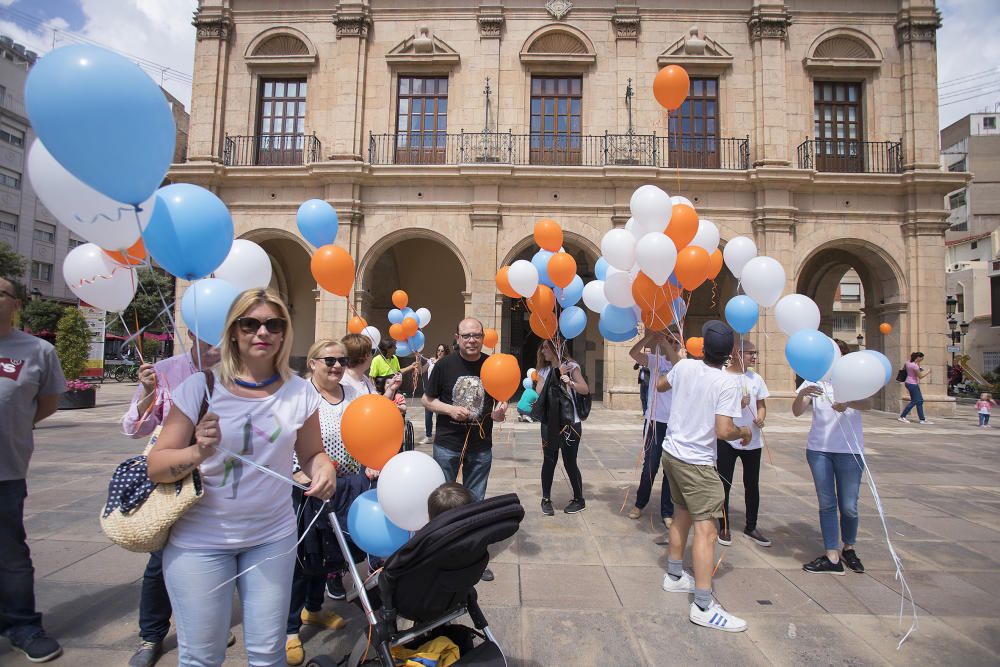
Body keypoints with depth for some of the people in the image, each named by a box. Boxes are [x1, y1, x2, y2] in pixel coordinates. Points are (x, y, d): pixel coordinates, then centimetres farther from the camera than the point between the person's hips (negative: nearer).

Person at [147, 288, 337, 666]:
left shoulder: (300, 393, -3)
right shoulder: (201, 386, -9)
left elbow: (311, 453, 7)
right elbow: (155, 466, -6)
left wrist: (324, 469, -15)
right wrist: (198, 453, -26)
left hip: (272, 536, 2)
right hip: (200, 539, -1)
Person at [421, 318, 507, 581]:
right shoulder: (445, 365, -7)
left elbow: (502, 399, 8)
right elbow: (427, 400, 1)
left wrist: (500, 410, -14)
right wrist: (450, 409, -15)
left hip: (481, 447, 1)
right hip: (447, 445, -1)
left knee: (475, 502, 13)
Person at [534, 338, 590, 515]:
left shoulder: (571, 366, -2)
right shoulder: (544, 370, 10)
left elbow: (586, 390, -7)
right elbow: (538, 393, -1)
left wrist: (571, 383, -25)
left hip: (570, 422, -3)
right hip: (549, 423, 3)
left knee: (570, 462, 2)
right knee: (549, 461, 5)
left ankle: (579, 500, 20)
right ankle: (546, 499, 19)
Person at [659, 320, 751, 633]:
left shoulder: (685, 366, -2)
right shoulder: (727, 384, -17)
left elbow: (660, 385, 19)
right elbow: (723, 431, -22)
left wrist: (672, 357, 34)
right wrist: (744, 432, -1)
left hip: (671, 452, 7)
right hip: (697, 463, -7)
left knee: (682, 514, 23)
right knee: (706, 529, -5)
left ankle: (675, 576, 36)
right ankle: (703, 606, -5)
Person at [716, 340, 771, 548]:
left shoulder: (756, 378, 7)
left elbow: (761, 404, 14)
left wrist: (761, 417, -7)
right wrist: (738, 404, -23)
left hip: (752, 440, 5)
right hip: (727, 440, -5)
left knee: (752, 484, 14)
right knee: (724, 484, 3)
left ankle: (751, 526, 30)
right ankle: (724, 527, 17)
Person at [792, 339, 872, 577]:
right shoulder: (814, 381, 3)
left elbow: (867, 403, -21)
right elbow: (796, 412, -7)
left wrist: (848, 403, -42)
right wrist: (801, 395, -28)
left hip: (850, 450, -1)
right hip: (819, 449, 2)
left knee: (849, 506, 4)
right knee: (826, 504, 5)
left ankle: (848, 548, 29)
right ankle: (832, 557, 12)